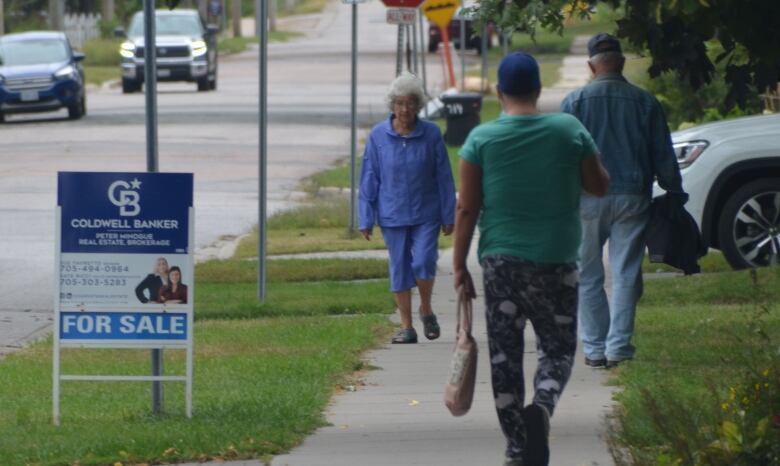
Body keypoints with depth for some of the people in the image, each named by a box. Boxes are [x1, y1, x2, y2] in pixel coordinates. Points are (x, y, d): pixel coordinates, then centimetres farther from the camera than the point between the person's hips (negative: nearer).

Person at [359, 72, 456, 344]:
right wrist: (366, 219, 0)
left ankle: (426, 310, 15)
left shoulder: (431, 135, -5)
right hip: (392, 215, 1)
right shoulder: (378, 136, -3)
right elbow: (369, 179, 1)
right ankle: (406, 327, 15)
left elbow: (444, 177, 1)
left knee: (423, 263, -12)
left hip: (426, 213, -1)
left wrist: (448, 216, 1)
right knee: (400, 269, 5)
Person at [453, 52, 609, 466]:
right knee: (557, 348, 10)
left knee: (505, 355, 7)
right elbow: (599, 185, 8)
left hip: (501, 261, 0)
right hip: (557, 261, 0)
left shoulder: (481, 139, -3)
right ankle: (542, 406, -21)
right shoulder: (569, 131, -2)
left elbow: (467, 208, -4)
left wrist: (460, 265, 2)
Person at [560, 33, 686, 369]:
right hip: (632, 199, 1)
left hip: (588, 200, -1)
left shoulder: (574, 102, -2)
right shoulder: (645, 102, 2)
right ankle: (618, 346, -2)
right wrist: (675, 193, 19)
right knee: (626, 275, 4)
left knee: (588, 277, 7)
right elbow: (663, 156, 7)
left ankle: (595, 348, 5)